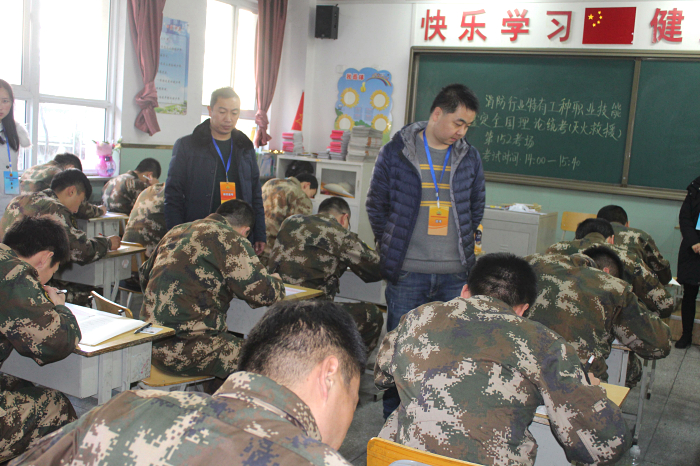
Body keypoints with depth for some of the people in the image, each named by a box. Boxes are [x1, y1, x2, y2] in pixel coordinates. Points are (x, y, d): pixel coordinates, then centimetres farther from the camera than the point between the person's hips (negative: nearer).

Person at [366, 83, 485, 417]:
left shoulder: (469, 157, 8)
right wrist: (390, 248, 4)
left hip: (455, 275, 3)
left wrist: (464, 246, 13)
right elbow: (376, 204, 6)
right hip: (407, 273, -2)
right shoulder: (396, 152, -1)